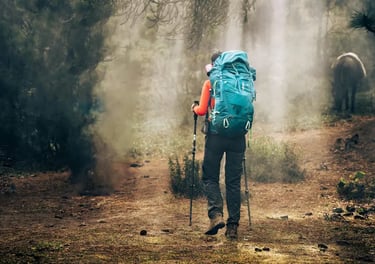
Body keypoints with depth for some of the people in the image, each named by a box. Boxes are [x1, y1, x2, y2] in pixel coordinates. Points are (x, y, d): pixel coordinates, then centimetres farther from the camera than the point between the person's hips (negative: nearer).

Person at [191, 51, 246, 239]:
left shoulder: (210, 83, 0)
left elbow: (202, 110, -6)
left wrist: (194, 108, 15)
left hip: (216, 134, -3)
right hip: (237, 136, 3)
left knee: (210, 177, 8)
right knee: (233, 181, 6)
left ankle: (216, 214, -14)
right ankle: (233, 226, 3)